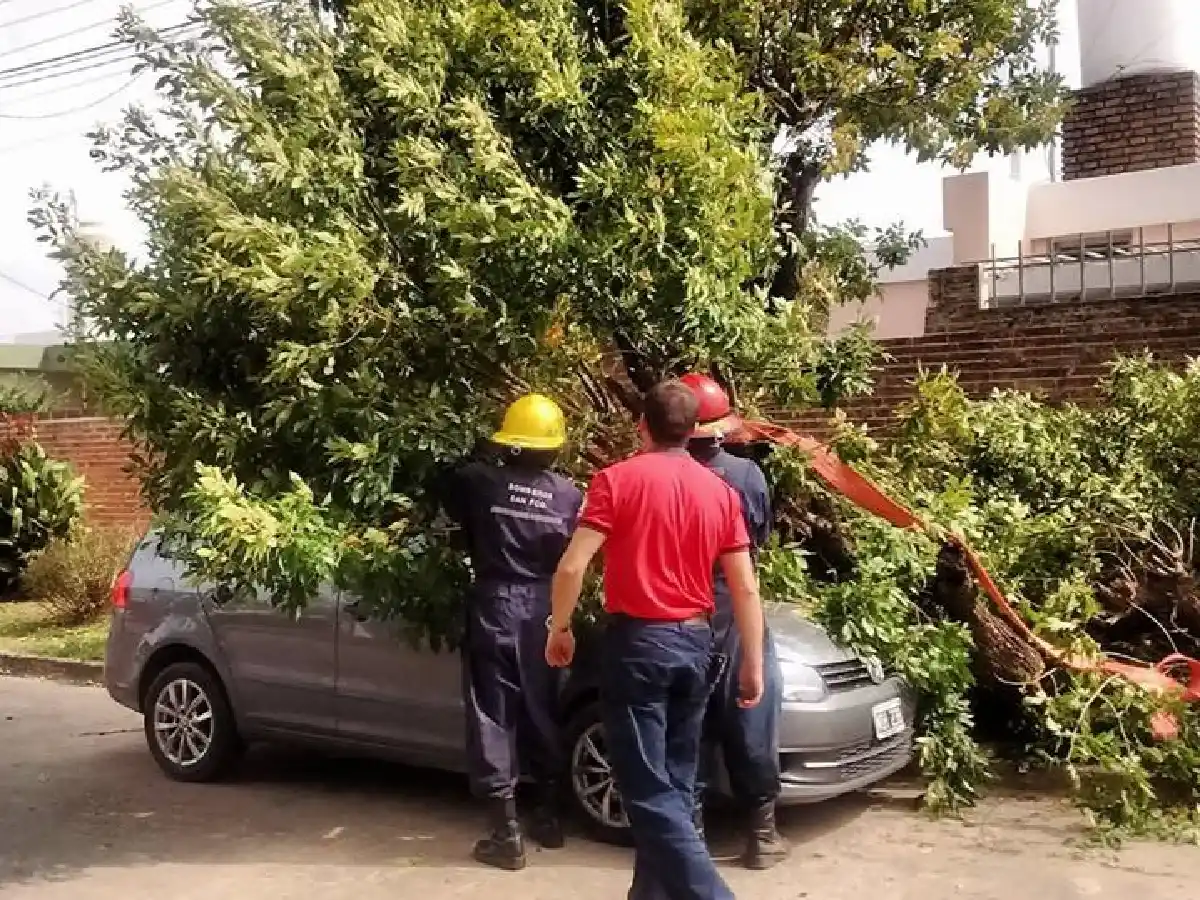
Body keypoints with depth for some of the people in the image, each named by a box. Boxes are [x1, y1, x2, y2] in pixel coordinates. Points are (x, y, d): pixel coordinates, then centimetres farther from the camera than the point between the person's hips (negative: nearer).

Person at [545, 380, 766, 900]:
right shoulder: (720, 491, 5)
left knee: (647, 790, -4)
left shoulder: (617, 479, -7)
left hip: (637, 642, -5)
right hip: (696, 643, 5)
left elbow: (572, 568, -13)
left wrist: (559, 629, 2)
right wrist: (753, 664, 11)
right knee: (674, 782, 16)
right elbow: (746, 589, 4)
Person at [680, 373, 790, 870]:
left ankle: (691, 829, 17)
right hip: (736, 613, 0)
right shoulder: (747, 473, -9)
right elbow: (761, 538, 6)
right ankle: (762, 832, 16)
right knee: (749, 722, 10)